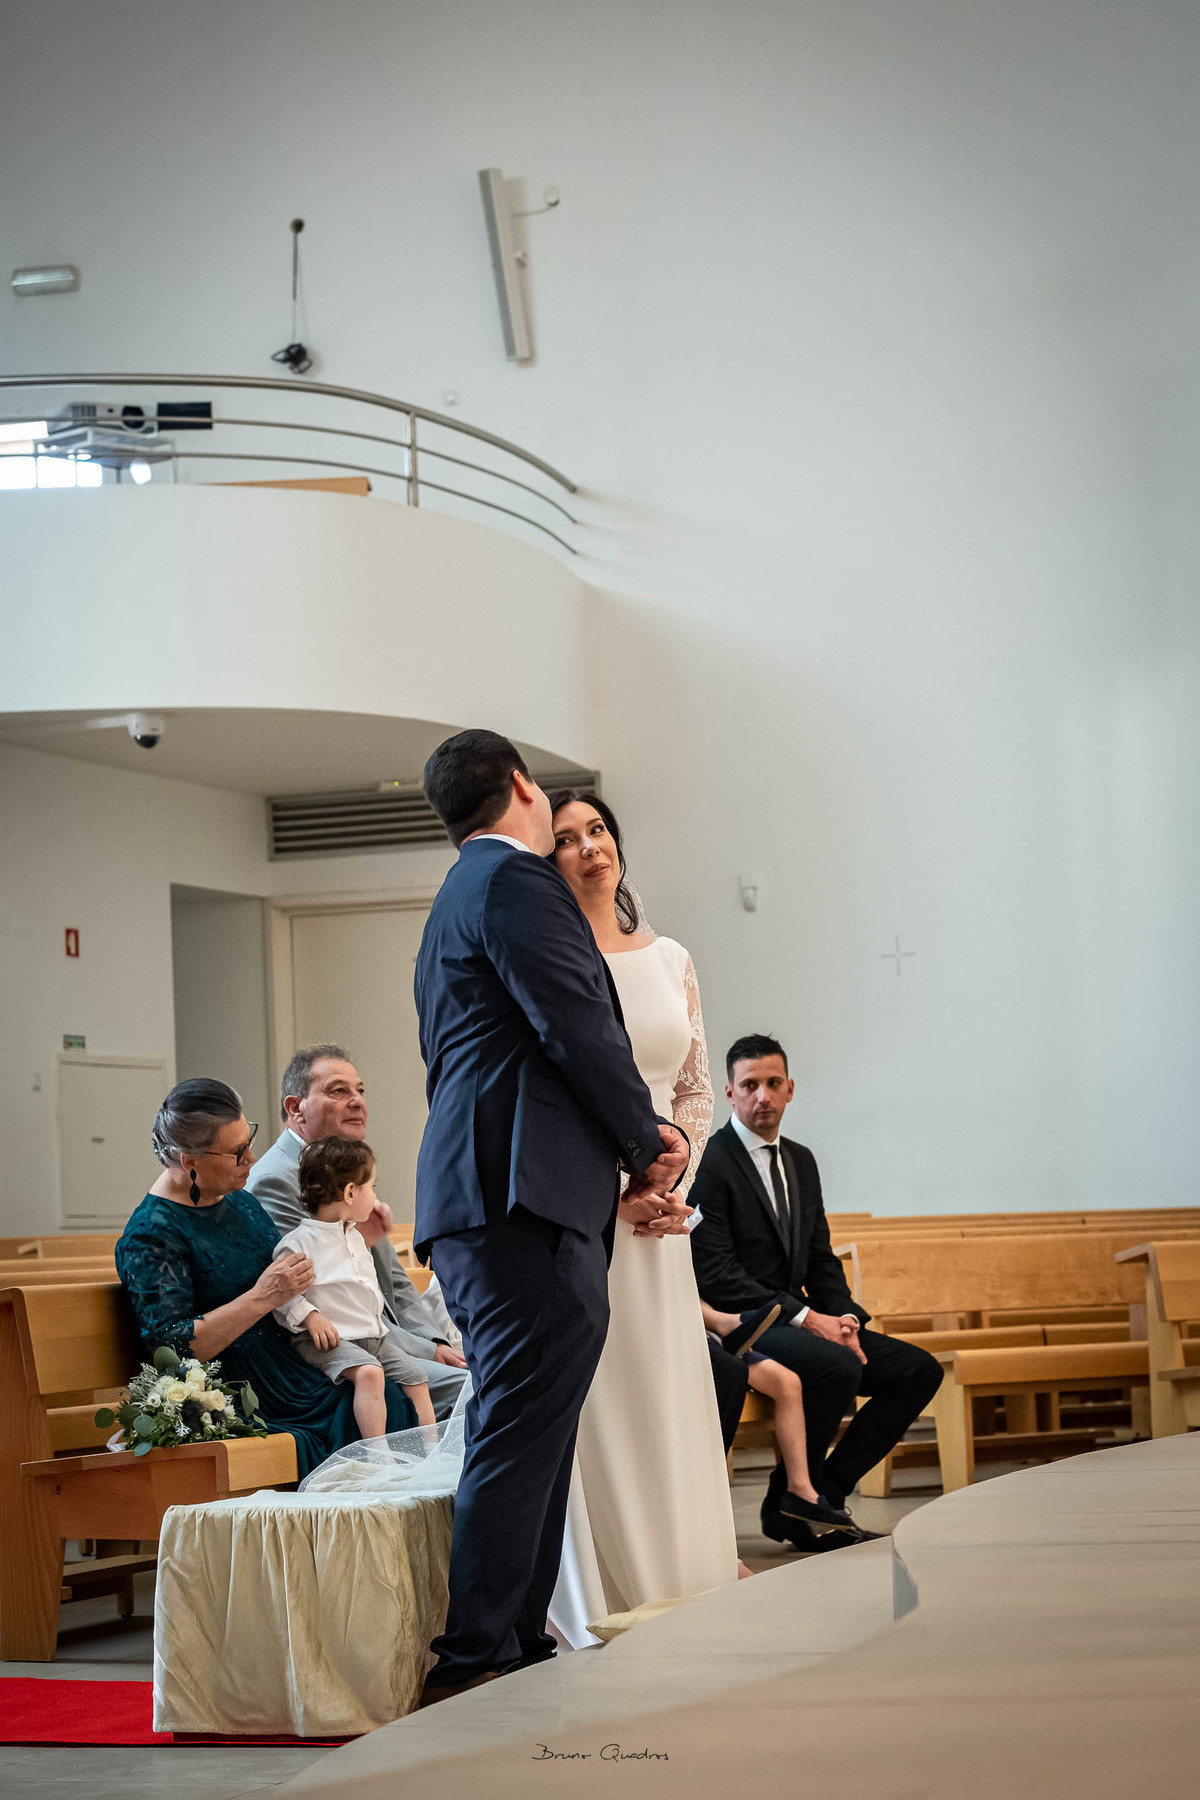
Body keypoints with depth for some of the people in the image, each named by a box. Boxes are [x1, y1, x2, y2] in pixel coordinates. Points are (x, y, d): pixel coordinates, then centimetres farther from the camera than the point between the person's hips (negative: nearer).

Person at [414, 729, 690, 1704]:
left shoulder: (457, 901, 28)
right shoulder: (515, 878, -4)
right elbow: (579, 1031, -11)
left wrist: (621, 1170, 21)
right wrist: (648, 1141, 3)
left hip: (479, 1201, 11)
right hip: (524, 1199, -11)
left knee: (523, 1432, 11)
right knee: (523, 1432, -12)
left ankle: (516, 1641, 12)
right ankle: (475, 1659, -13)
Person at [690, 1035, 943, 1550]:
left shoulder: (800, 1161, 16)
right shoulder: (709, 1163, -10)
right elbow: (715, 1275, -17)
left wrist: (843, 1318, -4)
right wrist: (805, 1318, -20)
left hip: (796, 1319, 8)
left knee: (919, 1370, -4)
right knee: (838, 1367, -34)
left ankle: (825, 1489, -3)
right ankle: (788, 1502, -13)